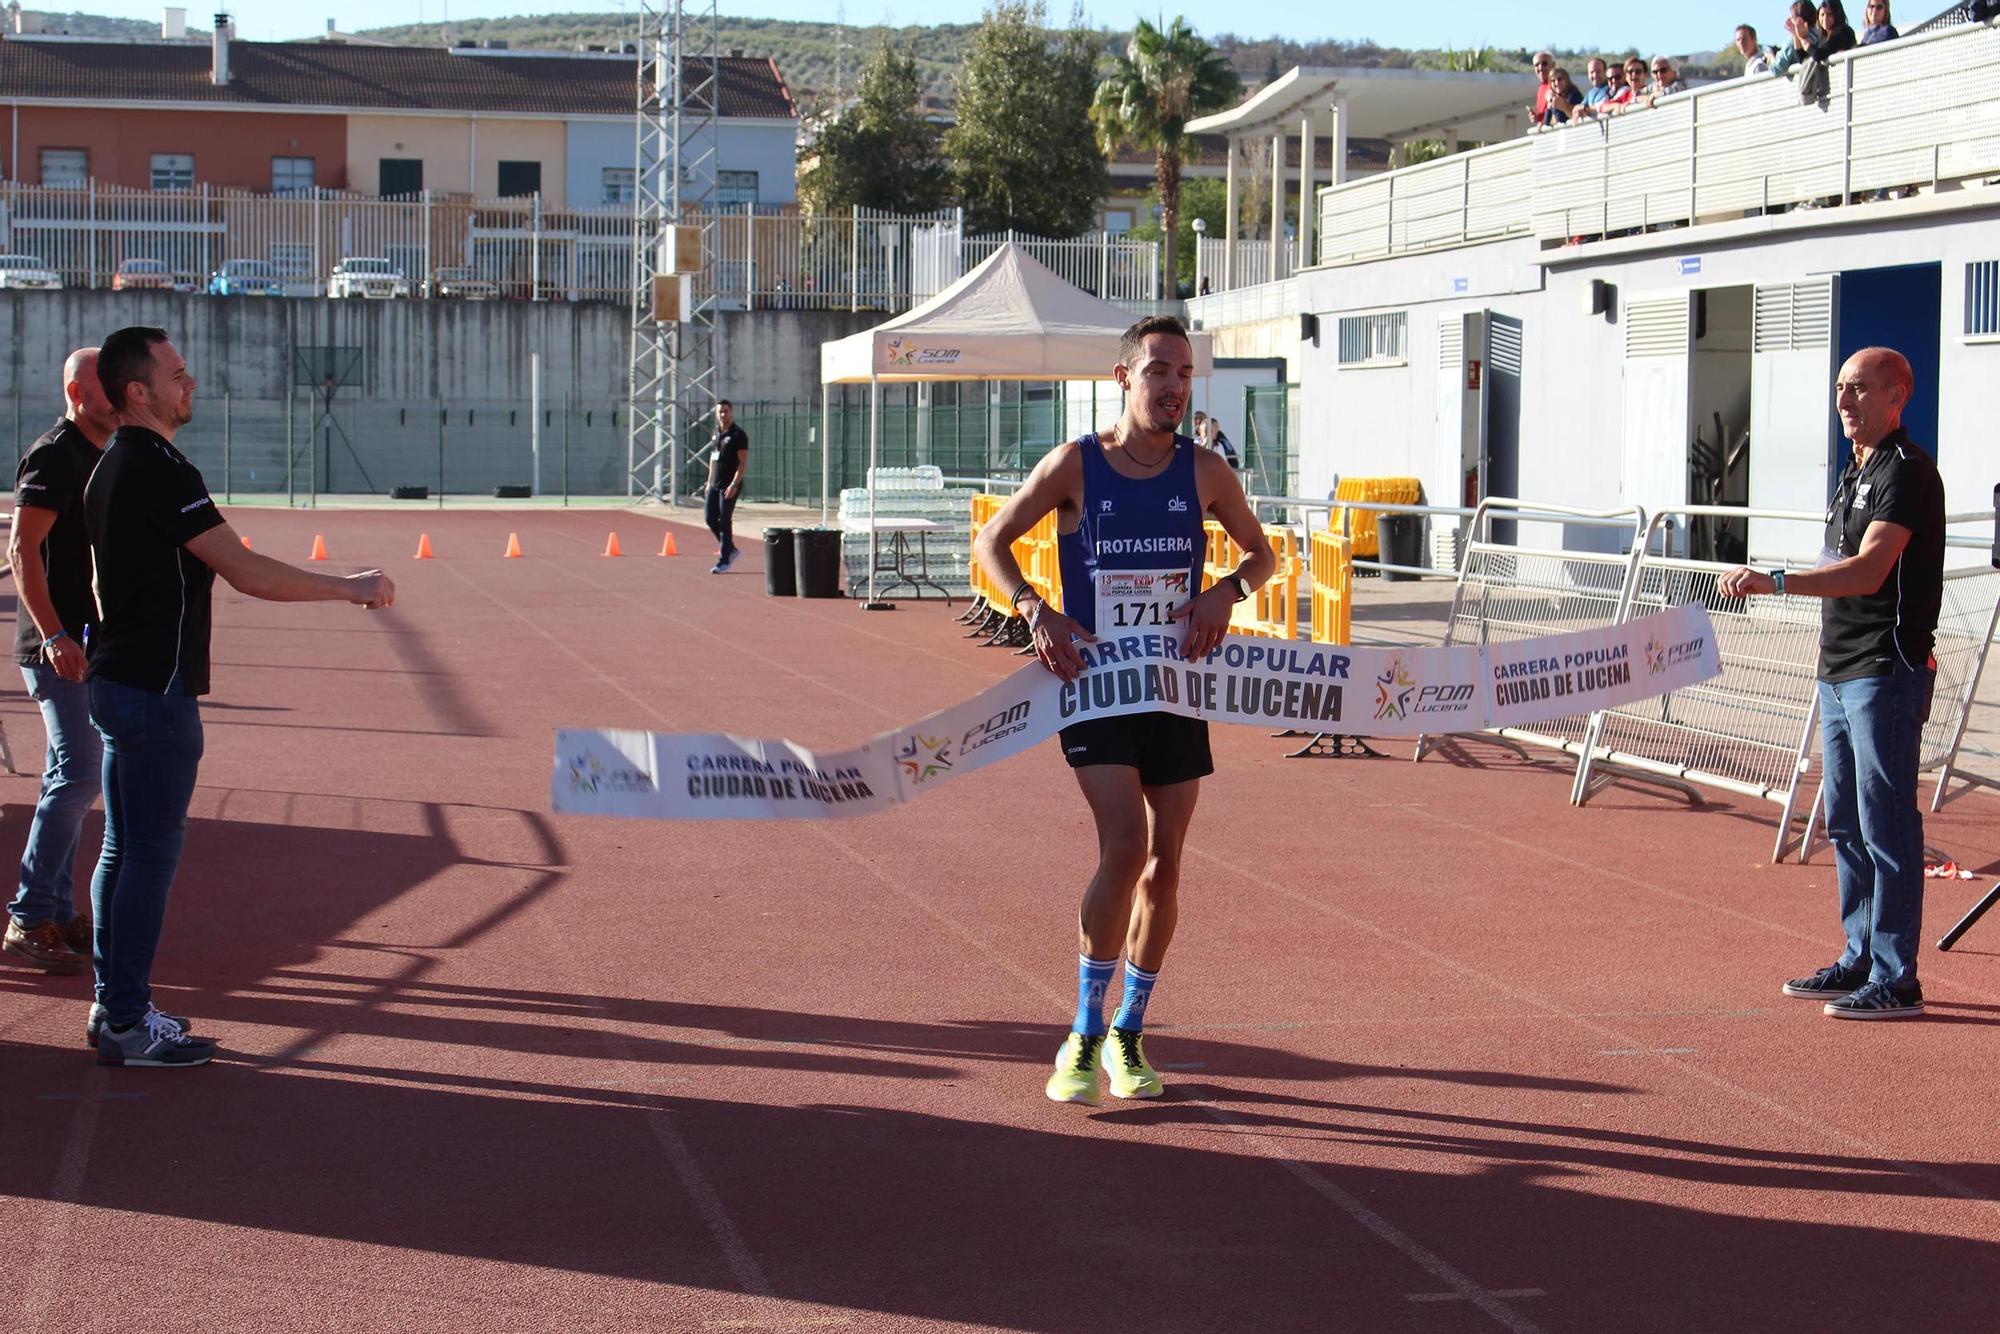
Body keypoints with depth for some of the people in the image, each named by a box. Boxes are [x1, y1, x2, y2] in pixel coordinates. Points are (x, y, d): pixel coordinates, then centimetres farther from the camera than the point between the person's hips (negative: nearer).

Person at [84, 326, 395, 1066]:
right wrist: (351, 587, -15)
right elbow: (247, 572, -23)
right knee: (151, 852, -5)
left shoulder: (112, 468, 13)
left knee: (124, 846, 15)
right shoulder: (161, 473, -19)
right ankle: (128, 1025, -1)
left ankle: (114, 1005, 21)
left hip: (115, 680, 10)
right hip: (154, 691, -10)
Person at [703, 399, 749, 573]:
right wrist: (709, 482, 18)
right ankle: (730, 549, 23)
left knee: (725, 521, -6)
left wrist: (734, 484, -21)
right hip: (714, 485, 7)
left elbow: (744, 463, -13)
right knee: (711, 520, 6)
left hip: (729, 486, -7)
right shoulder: (716, 433, 14)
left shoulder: (738, 435, -8)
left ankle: (724, 560, -1)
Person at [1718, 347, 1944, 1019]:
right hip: (1840, 673, 10)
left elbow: (1868, 571, -25)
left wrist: (1775, 581, -33)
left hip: (1886, 673, -10)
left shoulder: (1907, 470, -13)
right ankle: (1861, 960, 23)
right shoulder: (1855, 472, 18)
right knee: (1846, 824, 14)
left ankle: (1895, 981, -5)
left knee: (1886, 825, -8)